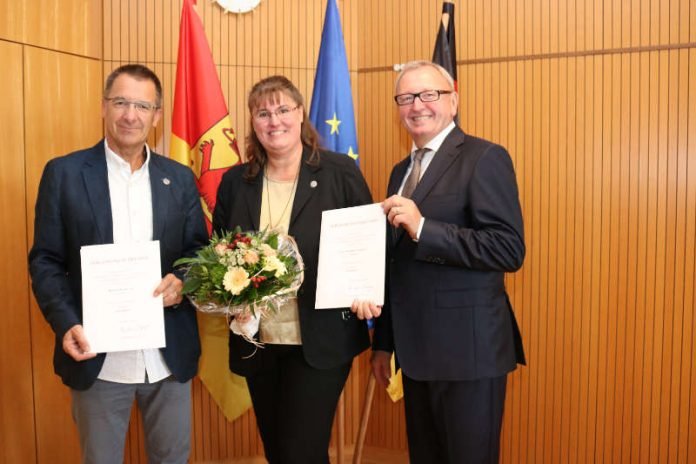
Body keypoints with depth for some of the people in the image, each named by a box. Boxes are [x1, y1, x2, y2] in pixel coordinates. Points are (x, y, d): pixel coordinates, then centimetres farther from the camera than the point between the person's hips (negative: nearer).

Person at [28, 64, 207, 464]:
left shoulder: (180, 178, 5)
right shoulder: (64, 173, -2)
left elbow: (199, 249, 7)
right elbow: (45, 261, -2)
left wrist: (183, 280, -14)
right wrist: (67, 324, -16)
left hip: (170, 354, 2)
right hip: (98, 357, -2)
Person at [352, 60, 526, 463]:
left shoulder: (484, 158, -9)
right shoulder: (402, 171, 14)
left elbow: (510, 250, -19)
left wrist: (423, 227, -26)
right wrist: (384, 341, 17)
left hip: (468, 350, -7)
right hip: (416, 351, 7)